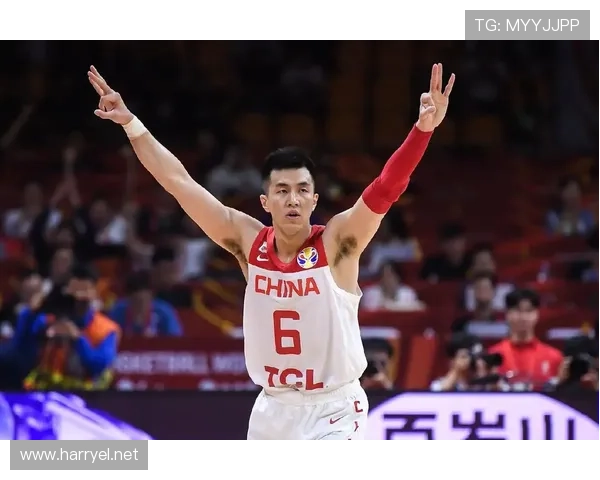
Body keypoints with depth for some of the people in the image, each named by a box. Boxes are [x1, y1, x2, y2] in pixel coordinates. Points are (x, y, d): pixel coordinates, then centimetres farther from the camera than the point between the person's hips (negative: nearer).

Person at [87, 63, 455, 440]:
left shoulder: (337, 242, -13)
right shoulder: (249, 242, -3)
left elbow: (386, 188, -27)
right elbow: (178, 181, -3)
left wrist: (424, 128, -41)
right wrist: (130, 123, -6)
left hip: (332, 410, -5)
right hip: (273, 408, 5)